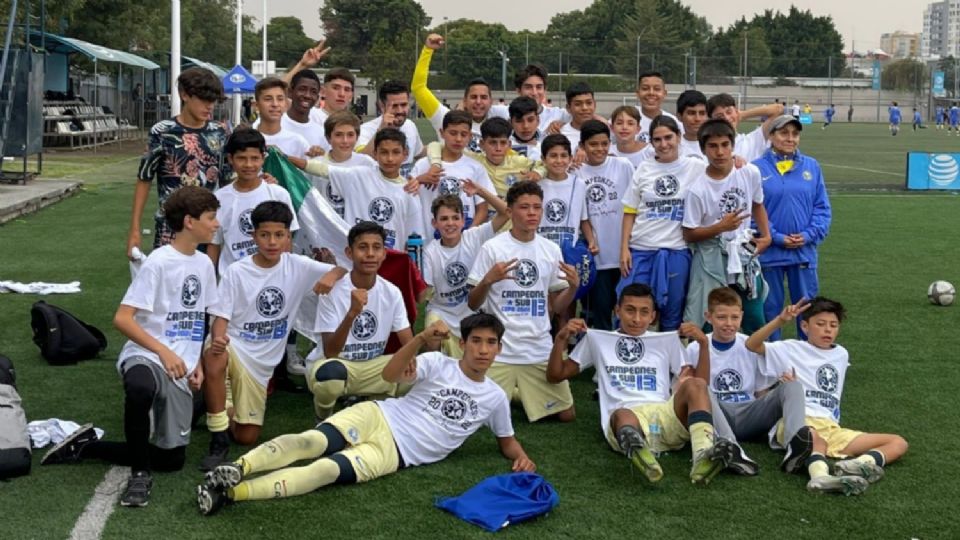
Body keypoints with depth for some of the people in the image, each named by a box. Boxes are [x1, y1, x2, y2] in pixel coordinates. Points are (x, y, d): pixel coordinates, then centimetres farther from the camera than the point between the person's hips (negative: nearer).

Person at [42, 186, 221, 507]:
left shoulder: (204, 264, 11)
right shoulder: (158, 263, -10)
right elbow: (122, 319, -14)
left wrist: (199, 364, 10)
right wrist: (164, 352, -21)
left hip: (181, 371, 7)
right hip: (145, 356, -7)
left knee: (172, 459, 4)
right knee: (142, 388, -44)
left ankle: (86, 446, 19)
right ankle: (140, 475, -22)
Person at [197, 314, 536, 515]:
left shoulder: (496, 398, 11)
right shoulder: (439, 364, 4)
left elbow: (507, 441, 24)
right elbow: (390, 375, -12)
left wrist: (521, 457, -1)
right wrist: (423, 339, -28)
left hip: (395, 453, -1)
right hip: (377, 417, 1)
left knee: (325, 470, -26)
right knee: (309, 442, -30)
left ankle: (231, 492, -40)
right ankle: (237, 468, -44)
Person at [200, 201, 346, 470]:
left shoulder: (298, 266, -4)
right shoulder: (235, 272, -8)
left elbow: (345, 269, -5)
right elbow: (221, 317, -9)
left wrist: (332, 275, -29)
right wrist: (218, 339, -32)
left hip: (262, 361, 3)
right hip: (232, 346, -2)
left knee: (247, 437, 1)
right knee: (214, 359, -41)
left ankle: (229, 406, 35)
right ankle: (219, 440, -24)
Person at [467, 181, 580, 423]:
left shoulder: (551, 250, 5)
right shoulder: (493, 248, -7)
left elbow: (555, 307, 10)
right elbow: (473, 304, -4)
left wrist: (574, 286, -9)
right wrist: (488, 280, -22)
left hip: (541, 349, 4)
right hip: (499, 350, -3)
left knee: (566, 414, 8)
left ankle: (519, 392, 32)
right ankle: (508, 389, 28)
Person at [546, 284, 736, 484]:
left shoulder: (667, 341, 26)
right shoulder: (596, 339, 24)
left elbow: (700, 385, 19)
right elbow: (555, 375, 25)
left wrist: (703, 343, 6)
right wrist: (561, 339, 9)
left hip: (665, 417, 2)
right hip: (623, 416, -2)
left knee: (696, 384, -29)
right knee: (622, 415, -40)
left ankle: (704, 456, -53)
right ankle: (634, 445, -77)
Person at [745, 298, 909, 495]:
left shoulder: (841, 354, 25)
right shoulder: (792, 349, 9)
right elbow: (752, 344, -5)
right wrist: (781, 320, -17)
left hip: (832, 429, 6)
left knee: (898, 443, -11)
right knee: (812, 436, -42)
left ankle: (855, 465, -40)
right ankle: (821, 476, -70)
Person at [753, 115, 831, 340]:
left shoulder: (811, 166, 5)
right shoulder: (757, 169, -5)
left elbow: (822, 208, 5)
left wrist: (809, 235, -9)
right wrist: (776, 237, -12)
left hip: (805, 251, 2)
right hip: (769, 252, -2)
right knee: (770, 309, 8)